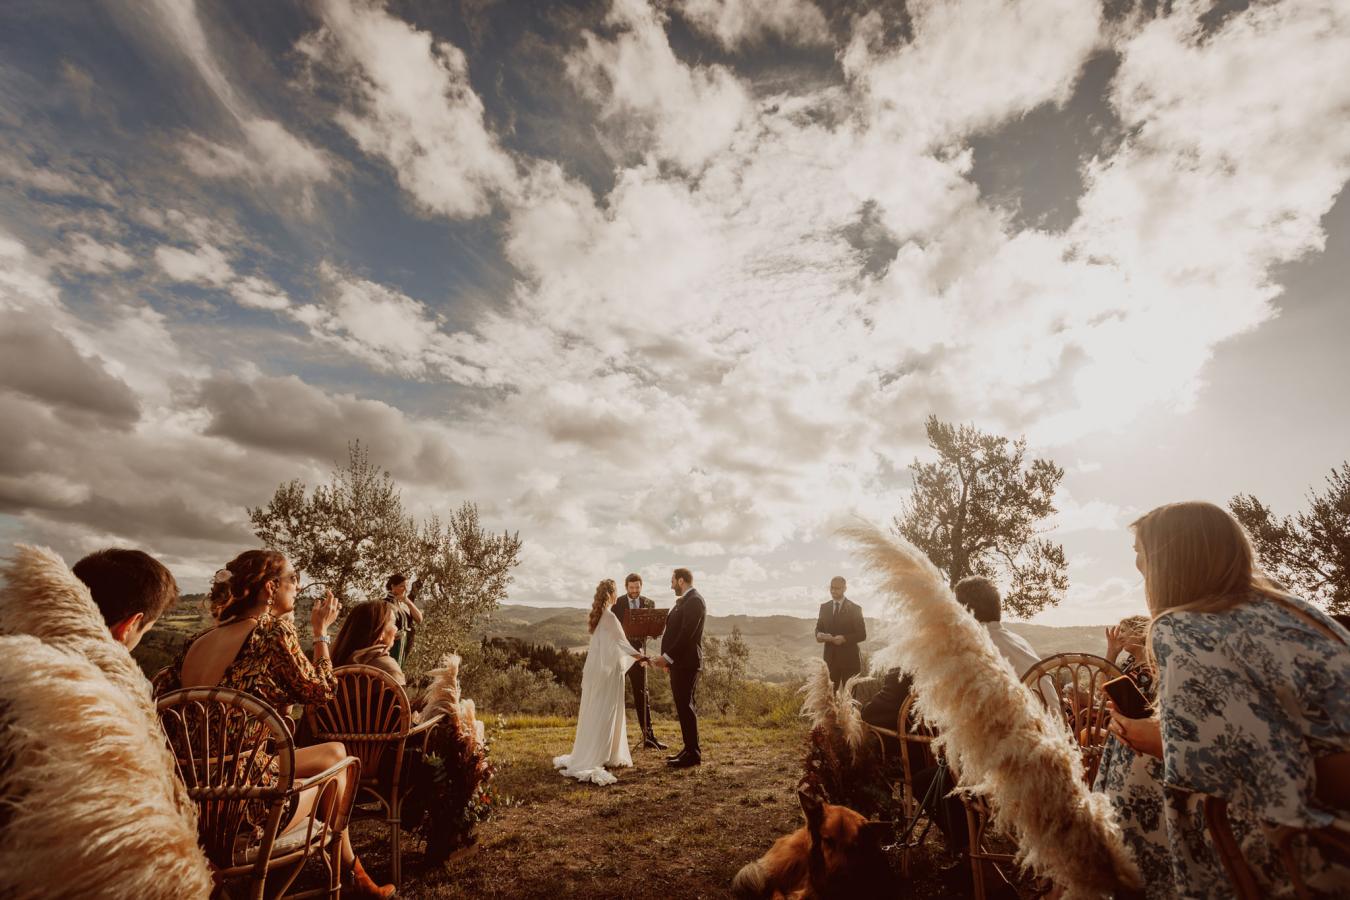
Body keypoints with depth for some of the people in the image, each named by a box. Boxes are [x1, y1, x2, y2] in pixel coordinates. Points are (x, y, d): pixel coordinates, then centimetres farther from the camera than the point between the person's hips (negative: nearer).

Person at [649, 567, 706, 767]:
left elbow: (687, 634, -22)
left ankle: (693, 754, 6)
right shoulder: (684, 601, 16)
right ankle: (689, 748, 26)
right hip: (678, 661, 10)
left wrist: (667, 657, -19)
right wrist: (668, 658, 11)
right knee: (683, 706, 15)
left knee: (685, 706, -4)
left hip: (686, 662, -10)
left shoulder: (694, 601, -15)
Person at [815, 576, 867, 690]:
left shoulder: (854, 608, -4)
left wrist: (844, 638, -21)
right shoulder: (824, 607, 8)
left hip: (849, 658, -3)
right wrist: (819, 635, -12)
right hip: (830, 657, 3)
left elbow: (862, 635, -6)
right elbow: (818, 628, 12)